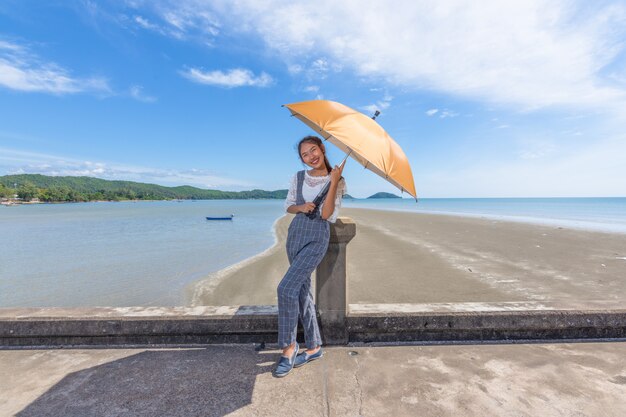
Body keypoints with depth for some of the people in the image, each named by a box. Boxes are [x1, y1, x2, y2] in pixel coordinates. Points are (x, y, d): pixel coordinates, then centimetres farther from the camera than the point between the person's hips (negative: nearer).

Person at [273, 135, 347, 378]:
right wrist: (301, 207, -10)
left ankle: (289, 347, 2)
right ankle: (314, 348, 26)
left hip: (317, 239, -5)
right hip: (295, 235, 6)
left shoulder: (337, 181, -5)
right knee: (303, 292, 10)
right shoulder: (298, 177, 7)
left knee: (286, 289, -18)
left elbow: (327, 215, -14)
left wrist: (333, 181, -20)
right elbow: (288, 206, 12)